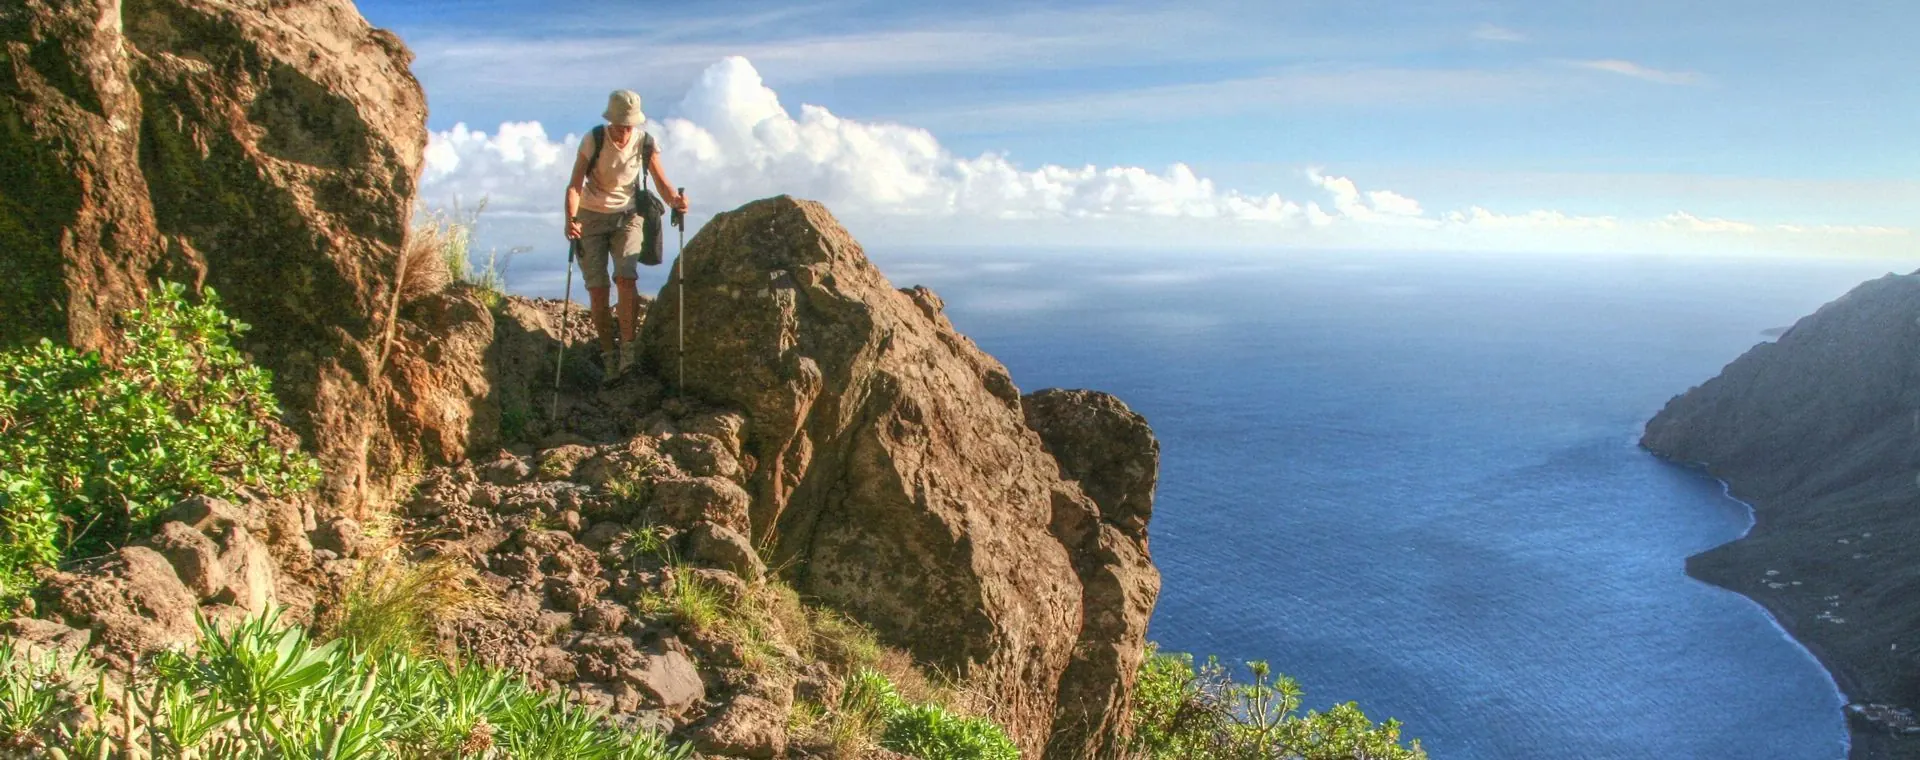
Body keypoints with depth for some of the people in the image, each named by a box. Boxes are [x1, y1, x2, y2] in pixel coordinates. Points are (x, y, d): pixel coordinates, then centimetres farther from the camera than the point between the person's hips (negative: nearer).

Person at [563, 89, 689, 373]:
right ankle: (608, 352, 10)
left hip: (627, 214, 1)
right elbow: (575, 185, -21)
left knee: (627, 278, -21)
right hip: (591, 217, -1)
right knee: (597, 288, -5)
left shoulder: (644, 143, -11)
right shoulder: (593, 141, -16)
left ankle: (628, 345, -11)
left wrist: (674, 200, -36)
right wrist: (571, 218, -39)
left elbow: (661, 181, -13)